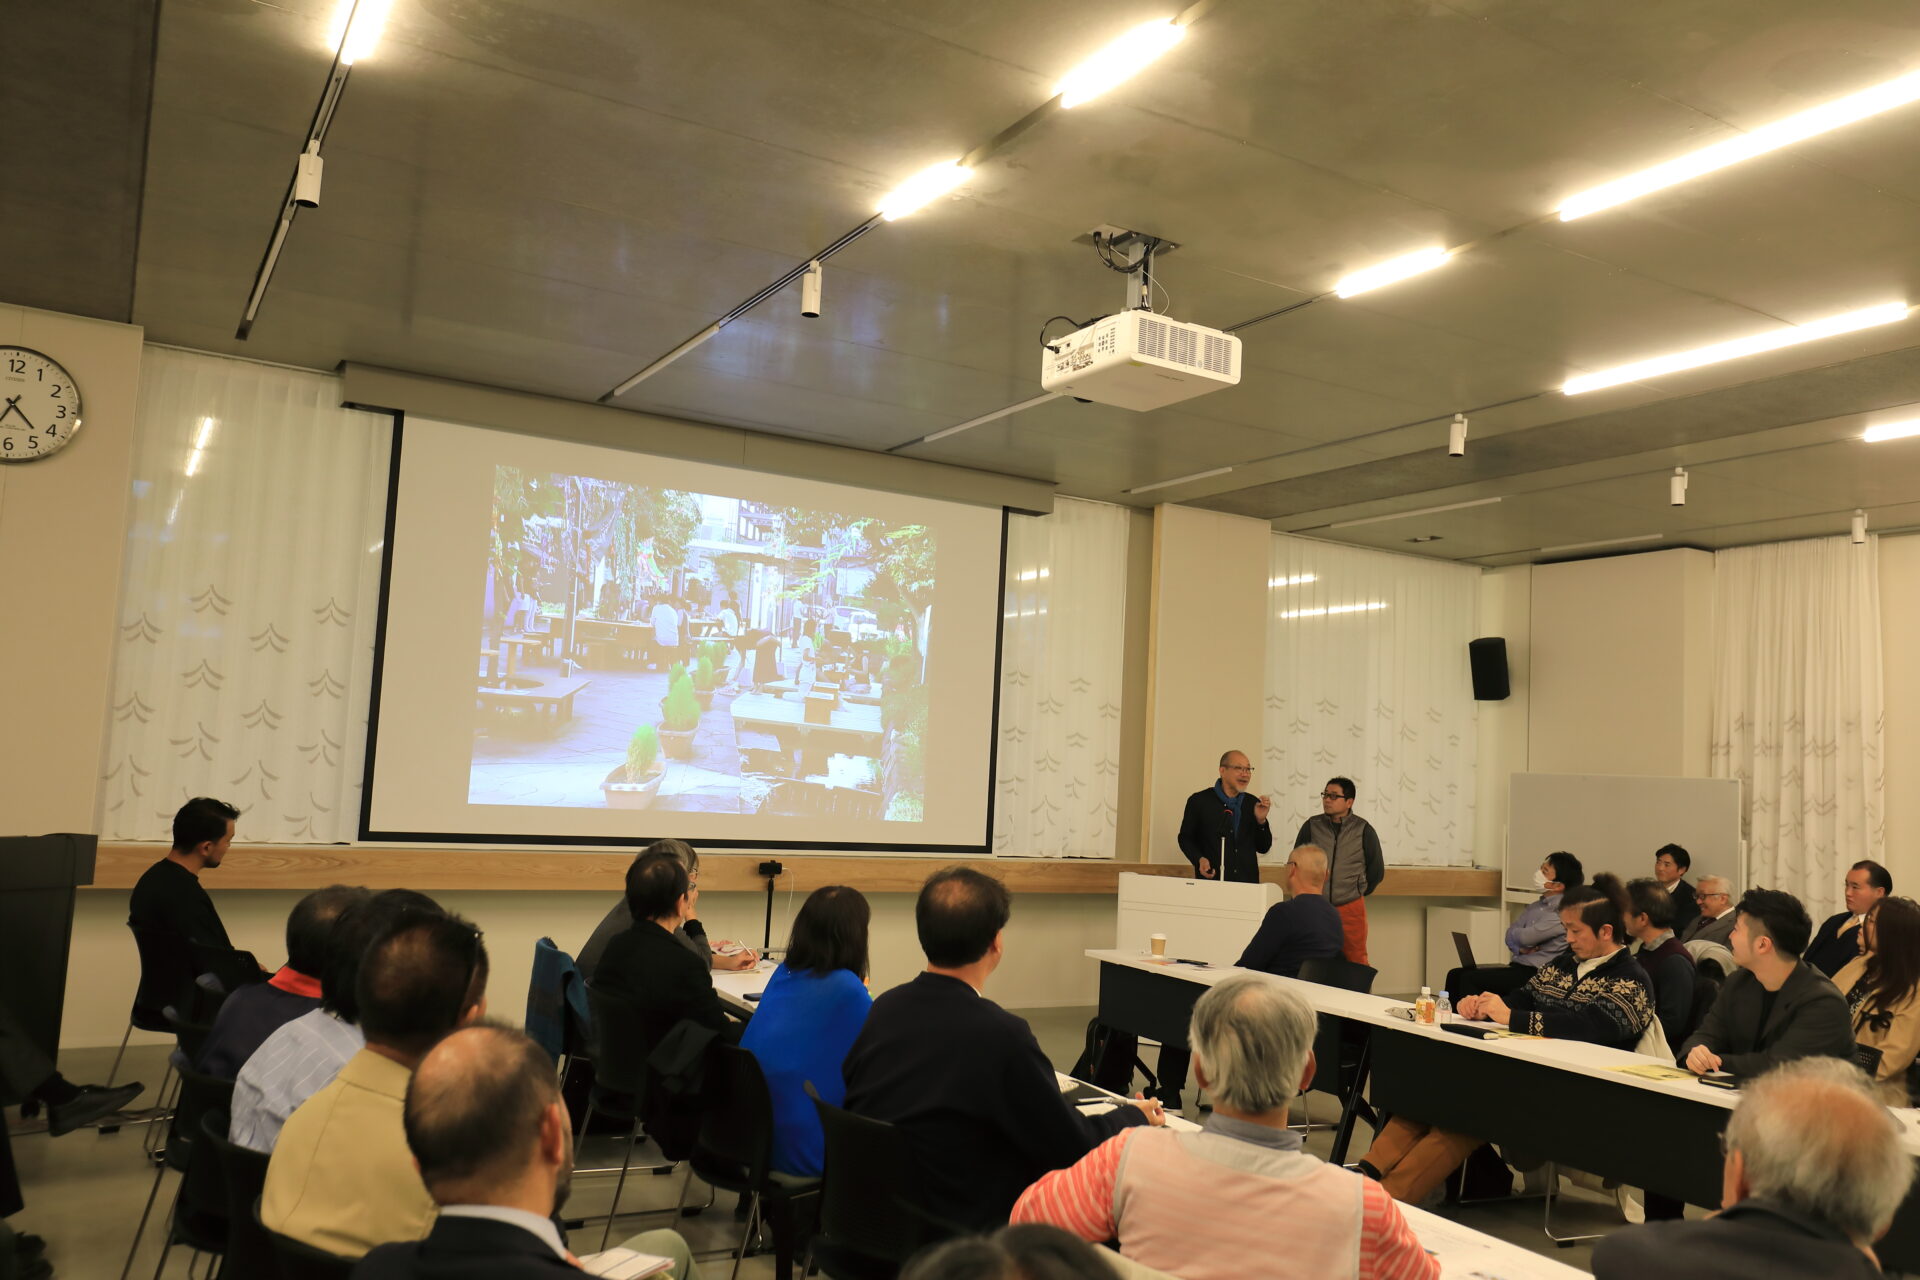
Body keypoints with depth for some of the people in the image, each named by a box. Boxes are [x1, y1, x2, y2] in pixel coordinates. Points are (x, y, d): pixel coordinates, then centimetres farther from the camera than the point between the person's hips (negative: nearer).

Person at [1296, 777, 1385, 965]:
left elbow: (1376, 871, 10)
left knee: (1355, 963, 3)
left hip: (1350, 908, -1)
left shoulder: (1363, 830, 0)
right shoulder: (1311, 826, 3)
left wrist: (1358, 892, 12)